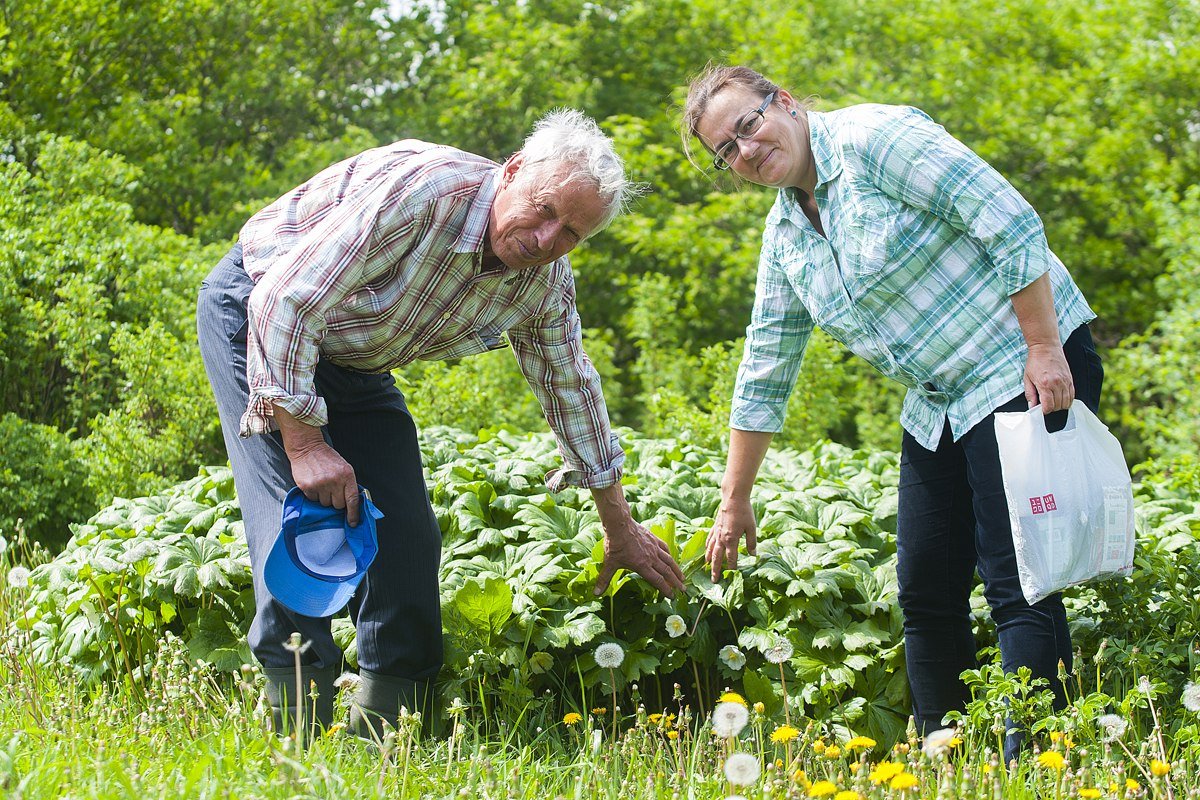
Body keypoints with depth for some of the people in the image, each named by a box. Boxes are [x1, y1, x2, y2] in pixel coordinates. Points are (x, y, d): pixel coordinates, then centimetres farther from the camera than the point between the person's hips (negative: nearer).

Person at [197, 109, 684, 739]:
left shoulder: (546, 283, -12)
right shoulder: (421, 189, -35)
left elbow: (571, 386, 6)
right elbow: (286, 298, -35)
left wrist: (620, 527, 12)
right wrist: (304, 441, -33)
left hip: (355, 366, 7)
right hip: (254, 314, -7)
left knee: (408, 538, -2)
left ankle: (383, 735, 7)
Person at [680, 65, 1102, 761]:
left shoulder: (872, 139, -14)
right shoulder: (784, 236, 11)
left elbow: (1011, 222, -19)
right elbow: (765, 373, 18)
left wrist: (1044, 348, -21)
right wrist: (734, 503, 19)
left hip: (1028, 370, -8)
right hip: (939, 404, 8)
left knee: (1016, 586, -13)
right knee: (926, 592, 5)